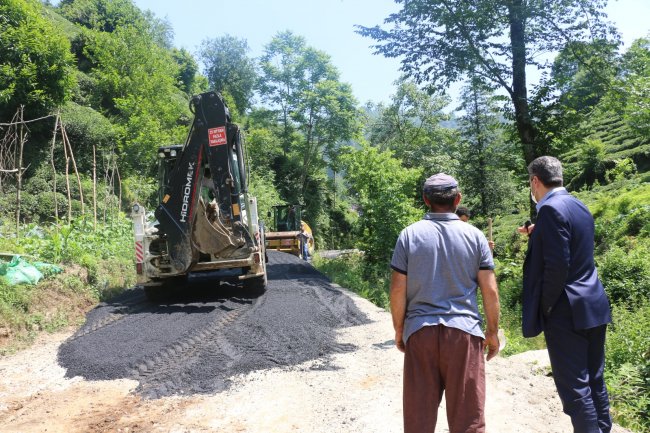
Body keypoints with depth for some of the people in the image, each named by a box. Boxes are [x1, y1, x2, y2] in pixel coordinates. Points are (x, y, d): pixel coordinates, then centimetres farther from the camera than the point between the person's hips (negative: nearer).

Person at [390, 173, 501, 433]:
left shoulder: (410, 235, -1)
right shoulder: (474, 235, 1)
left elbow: (398, 290, -2)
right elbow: (490, 290, 0)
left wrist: (398, 330, 10)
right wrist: (493, 332, 11)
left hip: (420, 331, 0)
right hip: (463, 330, 0)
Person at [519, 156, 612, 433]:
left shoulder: (551, 209, -16)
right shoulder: (579, 206, 13)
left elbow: (557, 266, -22)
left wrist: (544, 307, -11)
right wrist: (537, 236, 20)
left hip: (567, 310, -9)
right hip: (593, 305, 9)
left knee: (574, 386, -2)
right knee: (594, 380, 16)